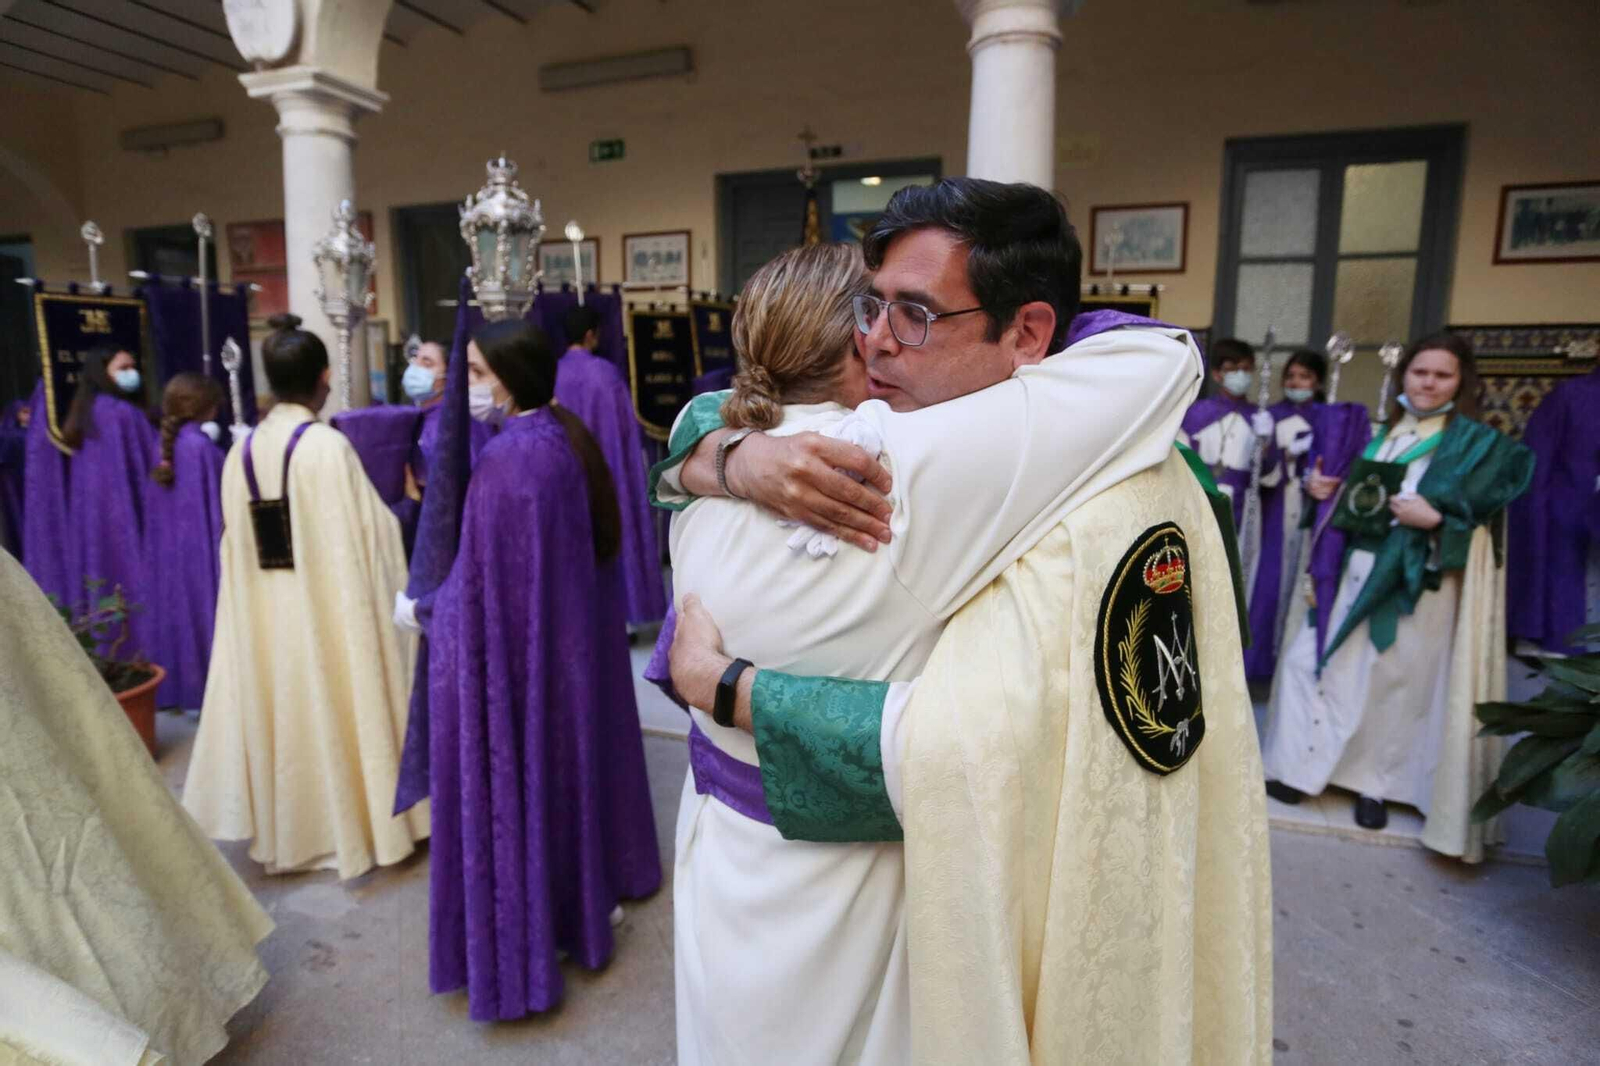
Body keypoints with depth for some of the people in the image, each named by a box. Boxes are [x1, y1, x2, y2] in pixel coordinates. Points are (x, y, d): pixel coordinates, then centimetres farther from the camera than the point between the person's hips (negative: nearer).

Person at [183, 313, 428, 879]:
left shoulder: (242, 453, 0)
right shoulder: (328, 446, -17)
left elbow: (238, 549, 7)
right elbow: (367, 536, -15)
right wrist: (391, 518, 4)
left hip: (264, 615, 5)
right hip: (330, 610, -5)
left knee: (284, 714, 17)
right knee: (337, 711, 9)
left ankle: (290, 827, 32)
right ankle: (355, 824, 23)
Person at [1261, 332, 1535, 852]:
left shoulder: (1476, 442, 0)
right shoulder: (1382, 432, 12)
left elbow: (1477, 518, -6)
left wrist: (1434, 520, -24)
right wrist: (1326, 491, -4)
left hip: (1415, 580, -4)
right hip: (1356, 568, 4)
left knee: (1394, 681, 3)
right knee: (1308, 660, 1)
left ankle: (1376, 783, 20)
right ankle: (1301, 765, 14)